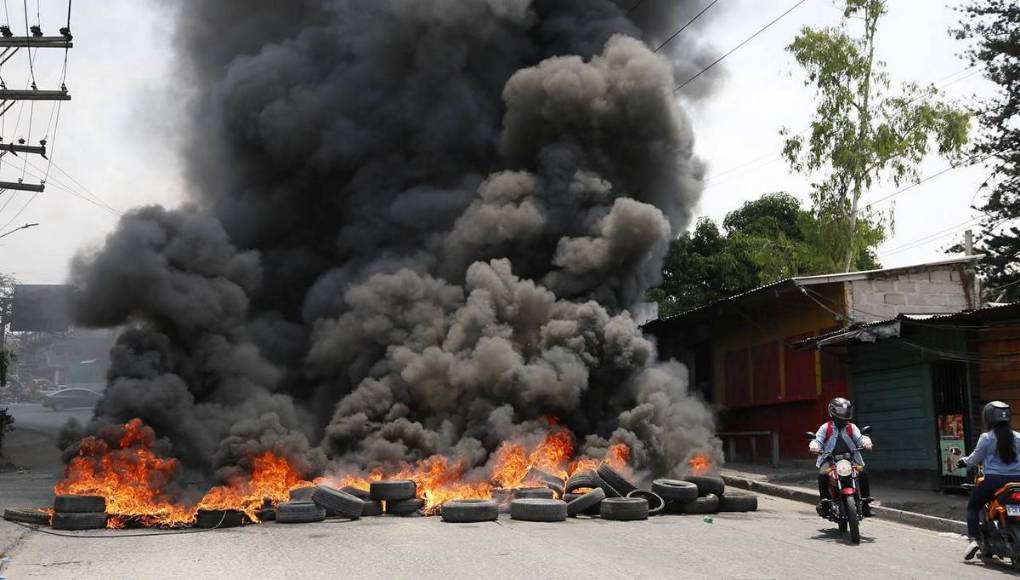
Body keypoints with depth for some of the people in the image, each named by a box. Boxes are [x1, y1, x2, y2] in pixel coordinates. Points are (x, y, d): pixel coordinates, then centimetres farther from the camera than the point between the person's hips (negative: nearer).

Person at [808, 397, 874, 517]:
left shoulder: (851, 427, 13)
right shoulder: (825, 427, 7)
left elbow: (860, 437, 1)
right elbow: (818, 439, 0)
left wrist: (866, 443, -22)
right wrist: (814, 446, -24)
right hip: (830, 459, -2)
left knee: (863, 473, -23)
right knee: (822, 474, -31)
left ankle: (866, 501, -10)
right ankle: (824, 500, -14)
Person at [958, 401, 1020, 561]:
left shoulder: (986, 438, -6)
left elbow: (975, 458, 2)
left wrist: (963, 462, 22)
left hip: (994, 480, -3)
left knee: (973, 506, 15)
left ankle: (973, 539, 0)